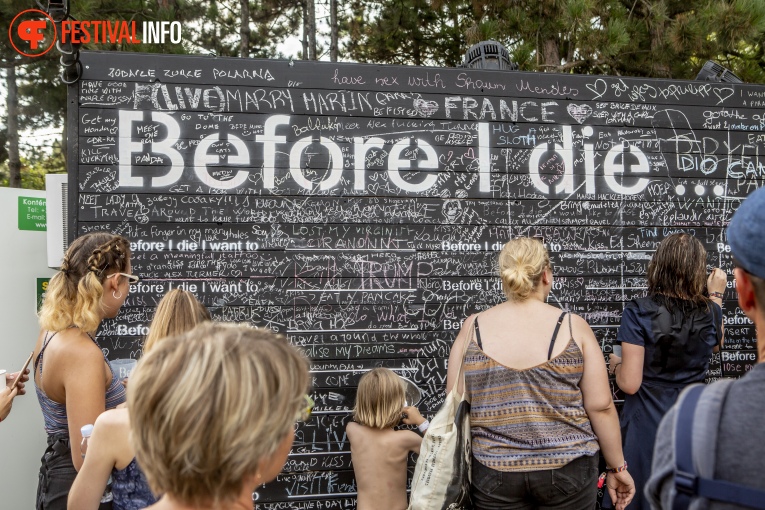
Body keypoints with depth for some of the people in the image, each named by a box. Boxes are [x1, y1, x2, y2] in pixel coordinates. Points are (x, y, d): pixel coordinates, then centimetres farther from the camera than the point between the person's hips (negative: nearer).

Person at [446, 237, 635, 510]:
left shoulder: (472, 329, -4)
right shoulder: (573, 327, -7)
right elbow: (601, 406, -7)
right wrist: (618, 467, 5)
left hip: (494, 474, 1)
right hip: (567, 470, 0)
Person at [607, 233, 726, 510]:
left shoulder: (639, 312, -17)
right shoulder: (709, 312, -5)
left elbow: (630, 384, -19)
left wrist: (616, 365, 2)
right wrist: (716, 296, 24)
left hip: (648, 423, -3)